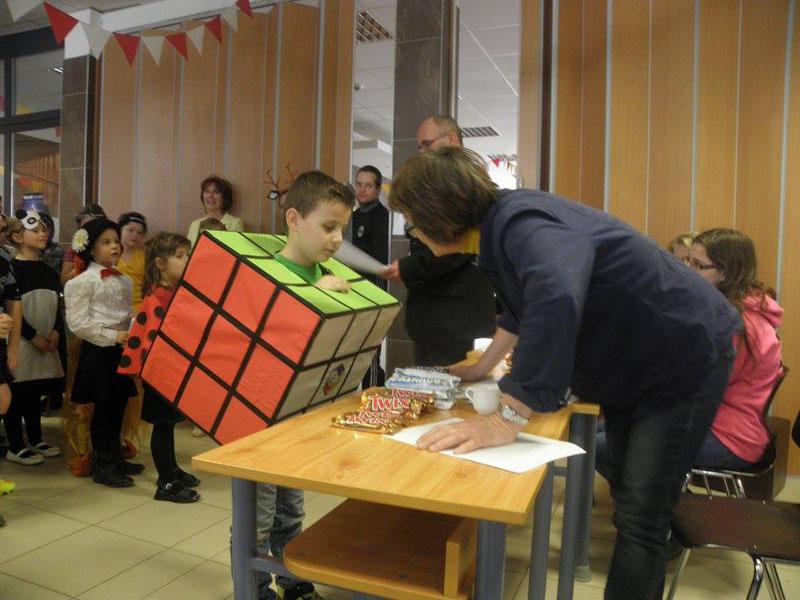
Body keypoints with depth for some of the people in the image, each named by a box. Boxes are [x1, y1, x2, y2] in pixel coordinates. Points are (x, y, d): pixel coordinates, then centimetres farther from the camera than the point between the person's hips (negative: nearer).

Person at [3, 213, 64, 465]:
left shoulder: (49, 269, 12)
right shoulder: (13, 268, -8)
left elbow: (58, 305, 12)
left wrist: (56, 332, -3)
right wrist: (33, 336, -13)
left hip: (46, 343, 6)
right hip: (20, 341, -6)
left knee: (35, 392, 15)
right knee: (16, 394, 1)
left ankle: (36, 441, 26)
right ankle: (15, 447, 12)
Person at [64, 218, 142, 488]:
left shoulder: (124, 281, 11)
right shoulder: (83, 281, -9)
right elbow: (78, 323, -15)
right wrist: (113, 336, -18)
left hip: (121, 350, 6)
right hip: (99, 351, -6)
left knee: (118, 405, 14)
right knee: (103, 408, 2)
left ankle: (115, 457, 29)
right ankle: (102, 466, 15)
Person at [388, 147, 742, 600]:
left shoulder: (519, 221, -31)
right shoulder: (501, 220, -1)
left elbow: (555, 299, -53)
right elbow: (528, 297, 17)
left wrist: (507, 420, -47)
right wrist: (482, 367, 18)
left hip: (686, 357, -9)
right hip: (631, 362, 9)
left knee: (640, 517, -8)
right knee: (626, 493, 18)